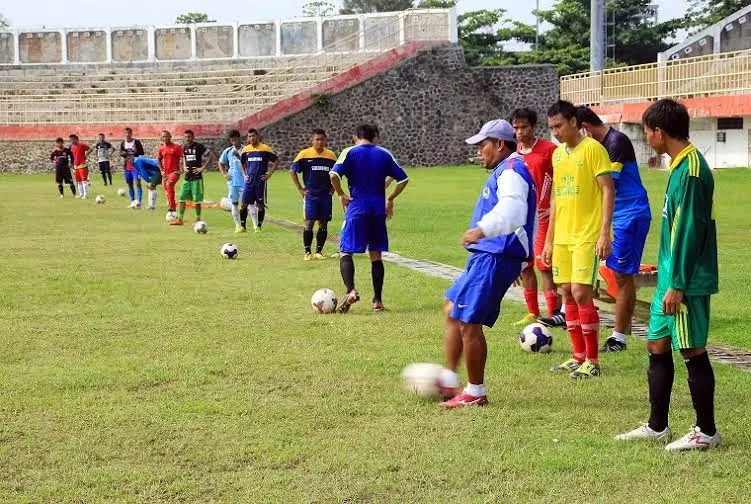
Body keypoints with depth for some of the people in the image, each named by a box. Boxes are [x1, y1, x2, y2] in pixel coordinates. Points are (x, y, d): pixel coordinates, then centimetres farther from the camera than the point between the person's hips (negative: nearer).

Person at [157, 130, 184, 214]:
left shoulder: (177, 147, -6)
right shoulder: (161, 149, 9)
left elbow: (182, 158, -6)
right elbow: (158, 159, 25)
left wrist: (180, 169, -13)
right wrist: (161, 170, 14)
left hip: (175, 172, -6)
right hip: (165, 173, 6)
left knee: (169, 184, -30)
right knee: (167, 192, 6)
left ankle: (172, 206, -28)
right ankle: (173, 209, 17)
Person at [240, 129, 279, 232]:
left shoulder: (266, 149, -3)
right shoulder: (245, 149, 7)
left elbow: (276, 161, 1)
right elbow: (241, 163, 24)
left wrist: (269, 174, -4)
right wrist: (244, 174, 13)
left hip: (261, 181, -3)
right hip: (249, 181, 3)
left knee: (260, 205, 1)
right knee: (245, 203, -1)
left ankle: (259, 226, 9)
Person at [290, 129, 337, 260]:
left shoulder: (331, 155, 5)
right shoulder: (304, 154, -3)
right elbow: (292, 171, 2)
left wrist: (333, 188, 9)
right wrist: (300, 189, -2)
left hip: (326, 195, 3)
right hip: (310, 195, -3)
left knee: (323, 223, 4)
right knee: (309, 222, -6)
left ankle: (319, 251, 13)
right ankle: (307, 252, 1)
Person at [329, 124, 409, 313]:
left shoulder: (350, 152, -1)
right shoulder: (384, 154, 8)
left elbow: (333, 174, -17)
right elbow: (403, 179, 6)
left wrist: (341, 195, -4)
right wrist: (390, 199, 15)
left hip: (357, 209, -3)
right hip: (379, 210, 3)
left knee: (345, 252, 1)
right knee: (376, 255, 12)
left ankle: (351, 291, -22)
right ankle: (378, 300, 11)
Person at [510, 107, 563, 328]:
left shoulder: (549, 149, -7)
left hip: (542, 216, -6)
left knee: (543, 264, -9)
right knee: (524, 266, 8)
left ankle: (555, 312, -4)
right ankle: (533, 313, 17)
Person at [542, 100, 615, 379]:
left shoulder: (593, 149, -8)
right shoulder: (558, 154, 14)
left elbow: (608, 191, -11)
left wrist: (605, 233, -18)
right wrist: (549, 240, 17)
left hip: (588, 236, -7)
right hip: (562, 237, 7)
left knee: (581, 293, -11)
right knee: (568, 294, 8)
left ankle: (592, 361, -2)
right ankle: (578, 357, 16)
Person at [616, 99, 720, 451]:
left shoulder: (691, 170, -18)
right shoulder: (680, 166, 12)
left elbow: (690, 232, -21)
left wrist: (677, 285, -20)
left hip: (687, 282, -10)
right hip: (671, 277, 10)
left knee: (693, 352, 0)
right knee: (657, 346, 13)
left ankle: (707, 432, 11)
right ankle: (657, 426, 22)